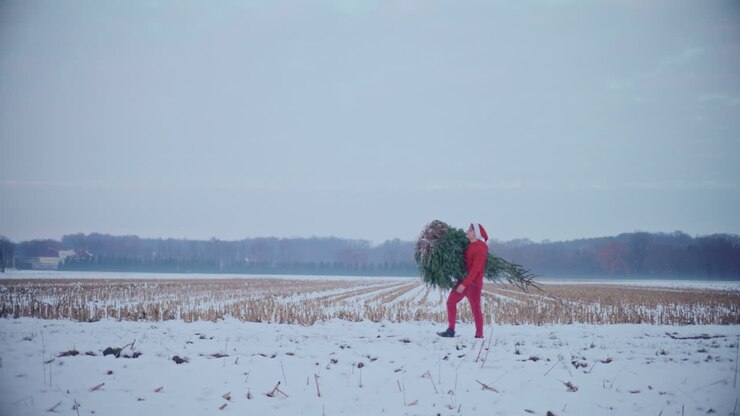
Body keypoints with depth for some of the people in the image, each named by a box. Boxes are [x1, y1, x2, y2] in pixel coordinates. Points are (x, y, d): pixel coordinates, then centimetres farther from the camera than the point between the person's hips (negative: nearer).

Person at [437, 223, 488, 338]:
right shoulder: (469, 245, 8)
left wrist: (464, 284, -23)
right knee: (451, 301, 8)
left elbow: (475, 269, -22)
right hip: (463, 279, 9)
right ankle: (450, 330, 14)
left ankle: (479, 335, 5)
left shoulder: (480, 248, -18)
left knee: (475, 308, -4)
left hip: (474, 282, -9)